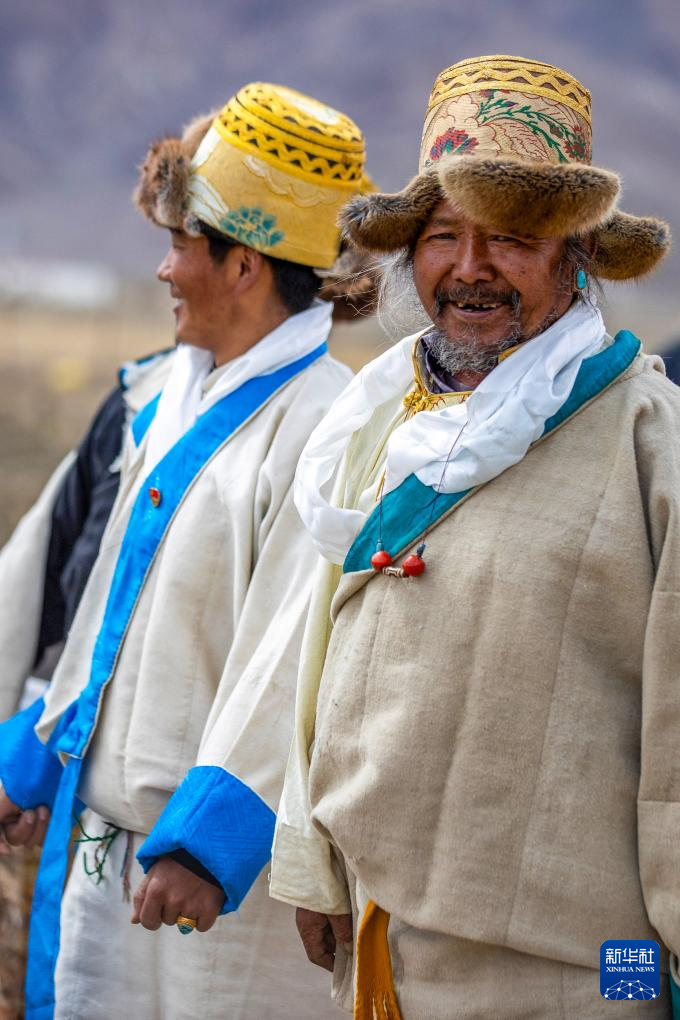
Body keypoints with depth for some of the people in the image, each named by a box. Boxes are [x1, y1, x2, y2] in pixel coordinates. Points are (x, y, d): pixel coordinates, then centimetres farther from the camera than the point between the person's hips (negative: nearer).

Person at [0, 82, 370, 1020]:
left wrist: (207, 836, -29)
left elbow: (292, 658, -25)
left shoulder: (321, 425, -18)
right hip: (116, 836, 9)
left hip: (222, 851, -9)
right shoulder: (180, 397, 11)